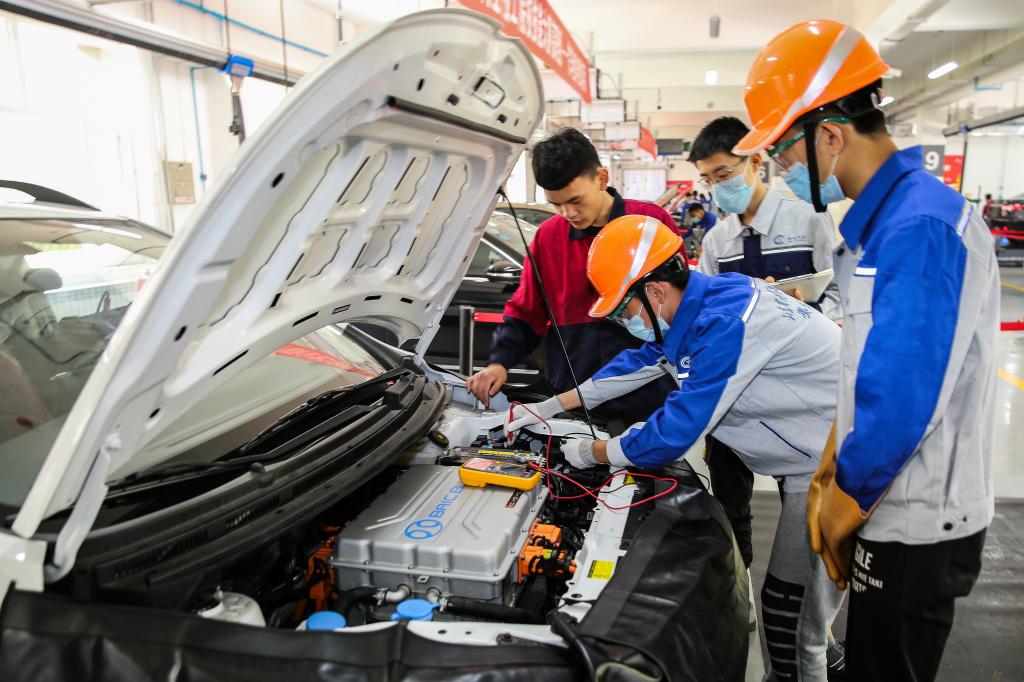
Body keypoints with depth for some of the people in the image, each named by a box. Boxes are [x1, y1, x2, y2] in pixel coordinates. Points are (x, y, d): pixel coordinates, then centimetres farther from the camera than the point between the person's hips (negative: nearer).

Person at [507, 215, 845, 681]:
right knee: (786, 601, 19)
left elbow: (677, 431, -25)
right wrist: (548, 407, 16)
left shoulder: (725, 324, -29)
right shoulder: (691, 309, 2)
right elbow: (635, 364, 16)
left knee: (792, 612, -1)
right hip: (807, 455, 10)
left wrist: (593, 453, -9)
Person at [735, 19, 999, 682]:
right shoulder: (881, 221, 7)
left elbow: (902, 403, -29)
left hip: (915, 529, -9)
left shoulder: (919, 226, -24)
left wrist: (844, 502, -13)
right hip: (893, 511, 9)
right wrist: (830, 473, 10)